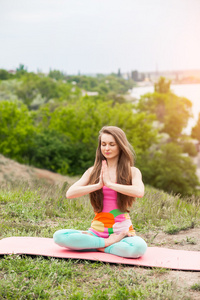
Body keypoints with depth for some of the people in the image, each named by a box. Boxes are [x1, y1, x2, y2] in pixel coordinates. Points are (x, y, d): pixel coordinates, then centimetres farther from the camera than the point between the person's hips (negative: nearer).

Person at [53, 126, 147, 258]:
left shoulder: (132, 172, 3)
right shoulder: (93, 172, 10)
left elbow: (139, 192, -19)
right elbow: (70, 193, -3)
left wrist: (109, 183, -14)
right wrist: (98, 185, -13)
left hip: (122, 231, -2)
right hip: (97, 231, 2)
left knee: (139, 247, -36)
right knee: (59, 236, -22)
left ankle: (99, 247, -12)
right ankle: (108, 243, -14)